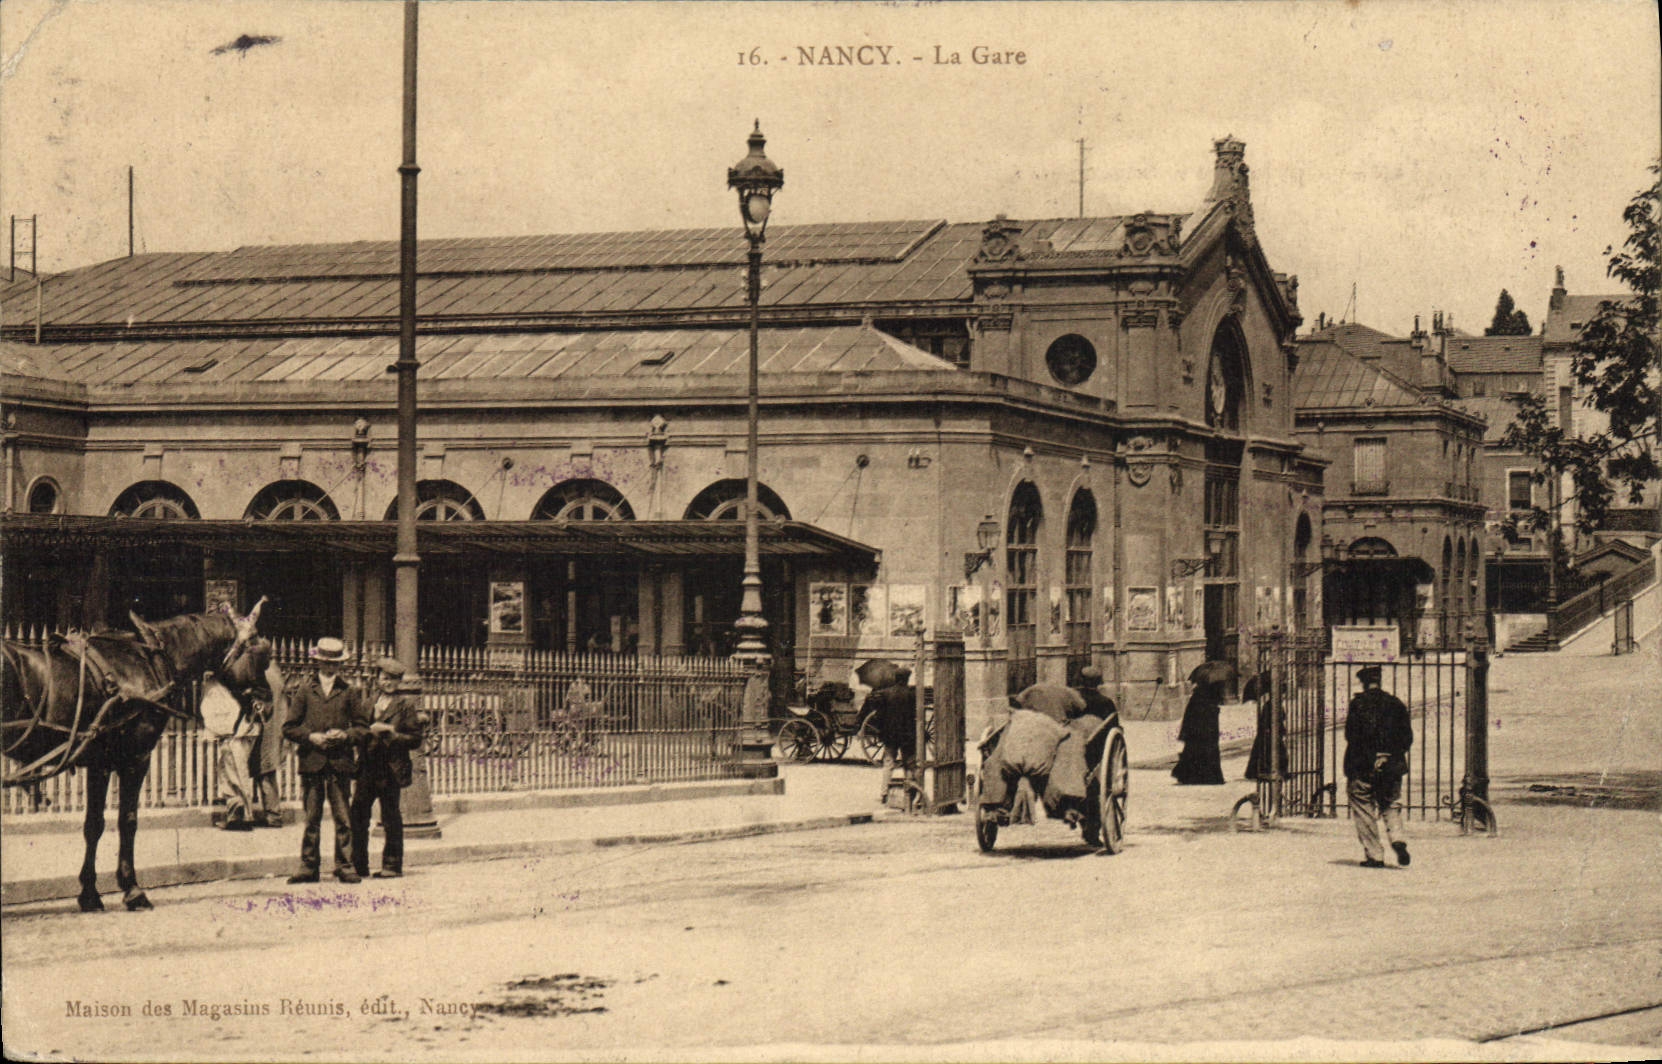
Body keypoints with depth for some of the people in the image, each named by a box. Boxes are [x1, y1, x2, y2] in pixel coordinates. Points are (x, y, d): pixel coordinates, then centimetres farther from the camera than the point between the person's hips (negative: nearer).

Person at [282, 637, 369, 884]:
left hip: (340, 762, 0)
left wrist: (345, 735, -5)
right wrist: (311, 737, -7)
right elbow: (289, 728, 8)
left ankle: (345, 866, 1)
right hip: (311, 761, 0)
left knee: (343, 818, -2)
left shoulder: (349, 692, 12)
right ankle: (308, 867, 4)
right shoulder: (305, 691, 10)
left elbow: (363, 727, 13)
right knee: (311, 818, 0)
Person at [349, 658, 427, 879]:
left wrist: (391, 732, -13)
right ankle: (358, 864, 10)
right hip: (368, 767, 4)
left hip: (390, 769, -4)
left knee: (391, 818, 0)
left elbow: (415, 740, -2)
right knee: (358, 813, 1)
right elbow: (360, 730, 20)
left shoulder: (406, 705, 1)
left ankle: (392, 865, 9)